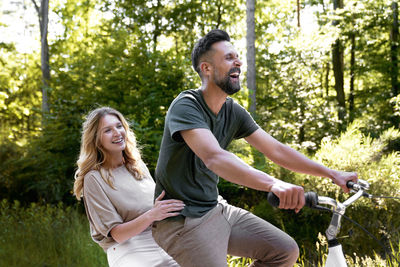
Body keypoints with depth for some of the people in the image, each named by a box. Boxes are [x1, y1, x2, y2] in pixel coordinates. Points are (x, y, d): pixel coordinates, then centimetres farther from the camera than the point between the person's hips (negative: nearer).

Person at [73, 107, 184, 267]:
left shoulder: (138, 165, 16)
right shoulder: (94, 178, -3)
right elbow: (117, 234, -7)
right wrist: (151, 215, -23)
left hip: (161, 241, 6)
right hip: (127, 247, -6)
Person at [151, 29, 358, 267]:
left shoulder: (234, 112, 4)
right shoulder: (186, 106, -20)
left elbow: (276, 150, 5)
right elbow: (214, 157, -36)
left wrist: (331, 173, -2)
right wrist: (273, 184, -50)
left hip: (216, 209, 8)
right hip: (182, 222, -8)